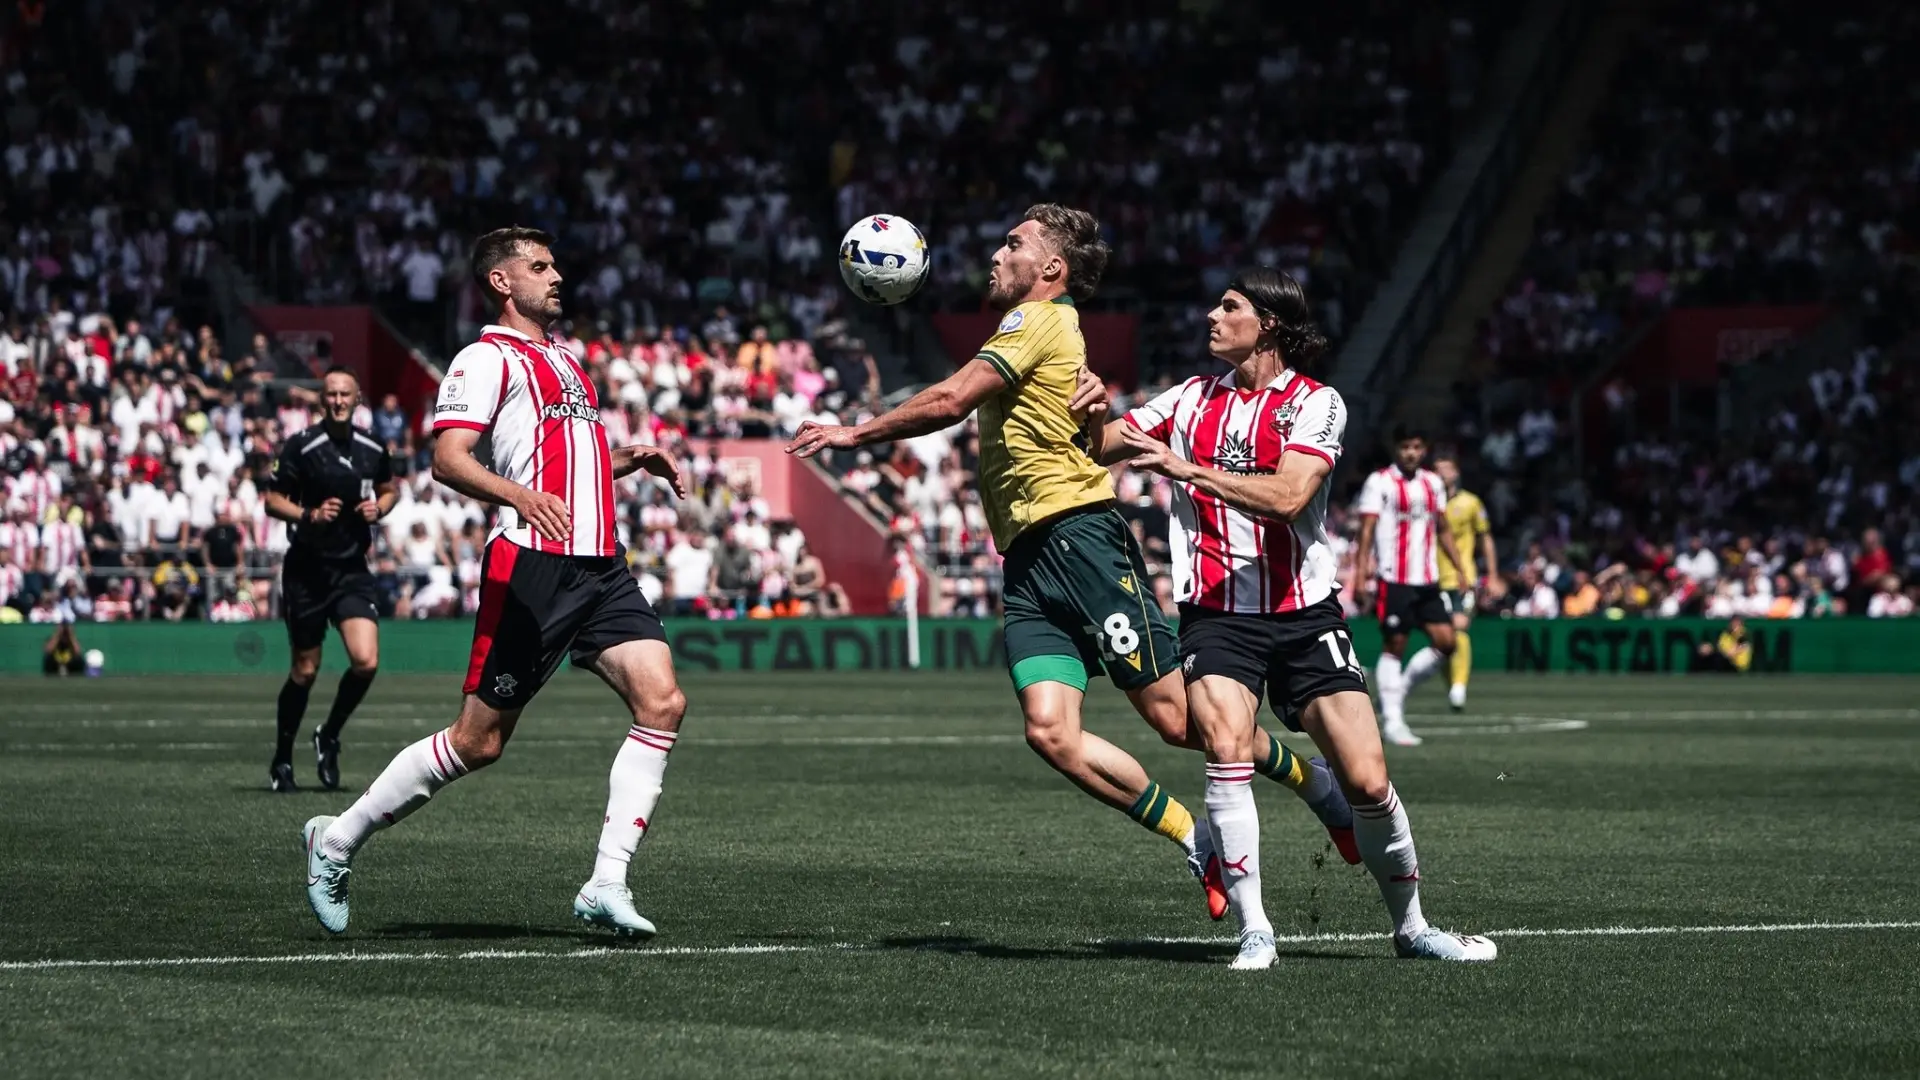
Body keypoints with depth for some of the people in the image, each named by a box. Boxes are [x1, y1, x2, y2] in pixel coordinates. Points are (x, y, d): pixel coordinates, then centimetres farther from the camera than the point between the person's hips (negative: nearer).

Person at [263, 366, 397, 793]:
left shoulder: (373, 450, 4)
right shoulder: (301, 447, -8)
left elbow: (389, 489, 21)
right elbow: (272, 501, -5)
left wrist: (379, 508, -1)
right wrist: (310, 515, -21)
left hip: (352, 570, 3)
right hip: (307, 570, -3)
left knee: (365, 662, -13)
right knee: (305, 670, 3)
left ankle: (328, 739, 12)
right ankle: (281, 761, 21)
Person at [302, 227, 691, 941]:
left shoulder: (562, 360, 25)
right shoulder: (489, 358, -4)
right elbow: (447, 458, -16)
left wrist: (626, 461, 20)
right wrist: (523, 497, -32)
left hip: (600, 567, 8)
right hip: (533, 565, -8)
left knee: (662, 703, -12)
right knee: (479, 741, -4)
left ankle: (607, 887, -11)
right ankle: (338, 841, 14)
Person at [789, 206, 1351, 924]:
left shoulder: (1042, 320, -4)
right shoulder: (1042, 330, 23)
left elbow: (949, 403, -10)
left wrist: (856, 434, -2)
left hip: (1077, 534, -8)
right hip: (1028, 562, 8)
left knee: (1176, 717, -8)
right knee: (1050, 732, -9)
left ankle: (1308, 779, 14)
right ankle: (1196, 844, -1)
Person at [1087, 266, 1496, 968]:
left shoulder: (1315, 403, -1)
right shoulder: (1193, 399, 12)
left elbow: (1287, 494, -18)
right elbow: (1097, 447, 8)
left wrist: (1189, 469, -24)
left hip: (1305, 614, -1)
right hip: (1216, 614, 2)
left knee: (1368, 782, -7)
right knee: (1227, 748, -25)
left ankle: (1412, 928, 15)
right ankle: (1254, 932, -16)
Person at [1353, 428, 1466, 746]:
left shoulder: (1432, 484, 13)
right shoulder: (1379, 483, -5)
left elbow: (1443, 530, 20)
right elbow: (1366, 532, -9)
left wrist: (1462, 570, 14)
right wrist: (1360, 576, -16)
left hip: (1428, 581, 6)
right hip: (1393, 580, -6)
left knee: (1445, 642, -3)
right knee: (1394, 646, -3)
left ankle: (1398, 690, 15)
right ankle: (1391, 719, 2)